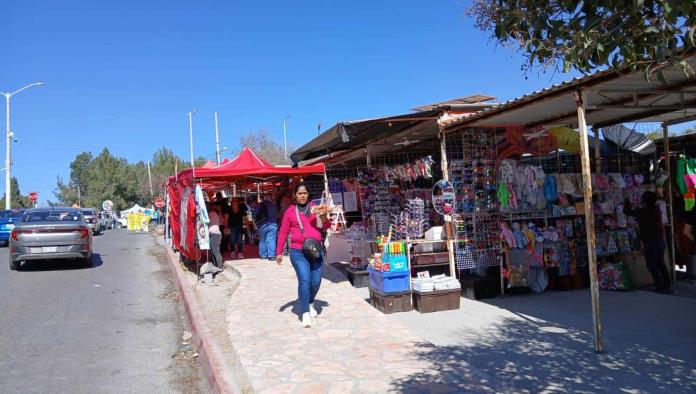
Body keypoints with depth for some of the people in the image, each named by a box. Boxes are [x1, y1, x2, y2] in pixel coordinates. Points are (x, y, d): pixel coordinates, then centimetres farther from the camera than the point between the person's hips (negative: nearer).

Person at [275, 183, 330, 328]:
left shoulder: (315, 208, 10)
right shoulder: (290, 211, 5)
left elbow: (326, 227, 13)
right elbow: (283, 233, 8)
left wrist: (324, 220, -10)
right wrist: (279, 252, 5)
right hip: (298, 252, -3)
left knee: (316, 281, 6)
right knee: (304, 280, -15)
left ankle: (310, 303, 34)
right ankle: (305, 313, -9)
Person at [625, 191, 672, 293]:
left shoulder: (642, 211, -16)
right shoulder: (657, 210, 6)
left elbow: (627, 211, -7)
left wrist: (626, 202, 10)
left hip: (650, 242, -7)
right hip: (661, 240, 7)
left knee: (652, 265, 1)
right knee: (660, 263, 18)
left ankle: (660, 287, 1)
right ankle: (668, 284, 22)